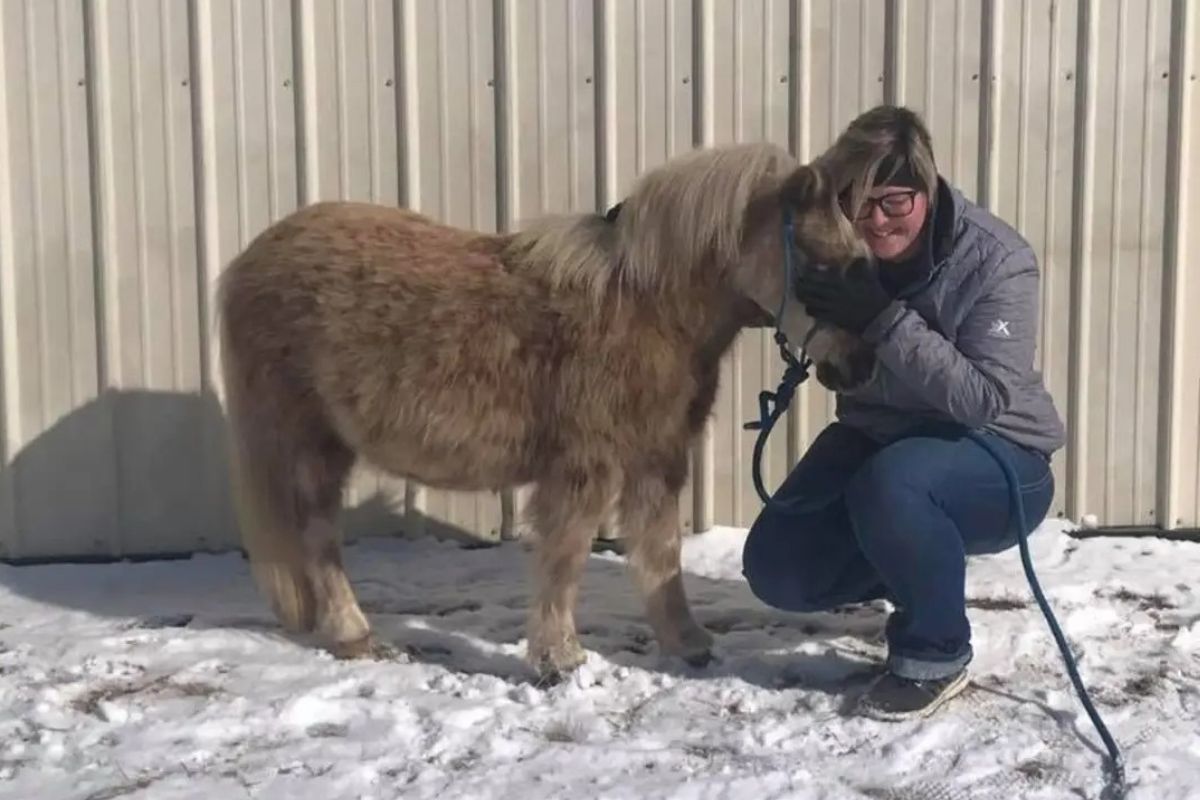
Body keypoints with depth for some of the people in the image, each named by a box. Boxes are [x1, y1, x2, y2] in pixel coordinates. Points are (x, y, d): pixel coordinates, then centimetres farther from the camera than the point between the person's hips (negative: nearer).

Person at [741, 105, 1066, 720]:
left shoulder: (995, 260, -22)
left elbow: (985, 397, -29)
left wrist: (883, 320, -37)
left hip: (998, 460, -5)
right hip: (876, 439, 5)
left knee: (890, 481, -38)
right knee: (775, 569, -9)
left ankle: (936, 656, -11)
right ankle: (917, 570, 19)